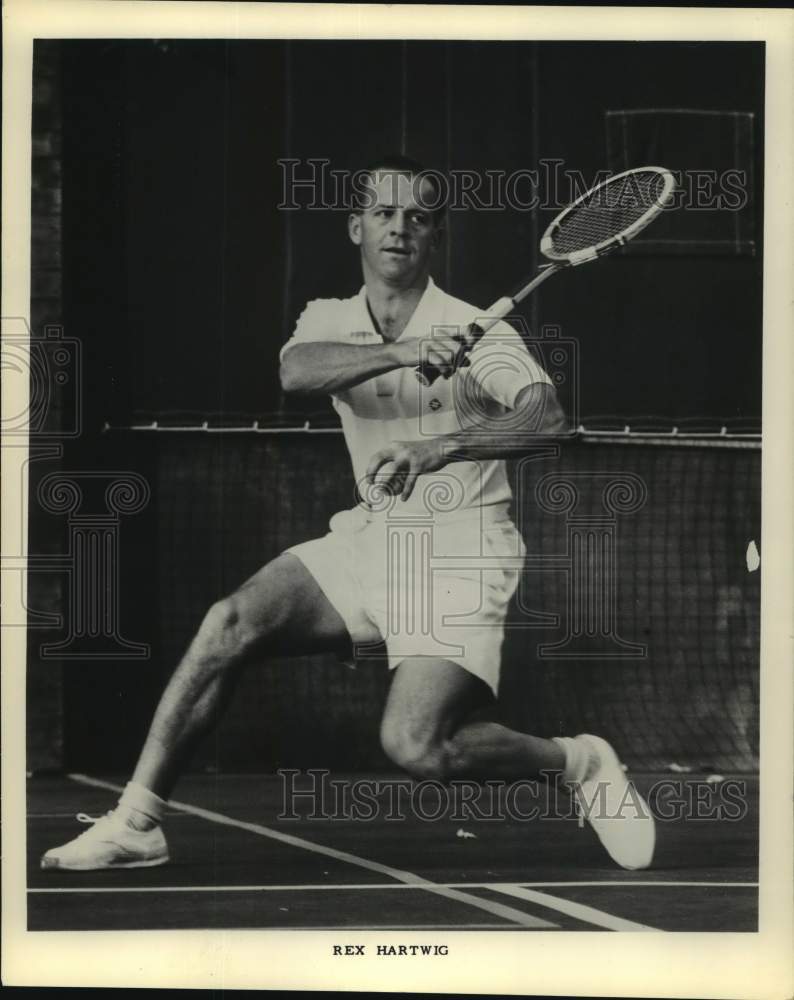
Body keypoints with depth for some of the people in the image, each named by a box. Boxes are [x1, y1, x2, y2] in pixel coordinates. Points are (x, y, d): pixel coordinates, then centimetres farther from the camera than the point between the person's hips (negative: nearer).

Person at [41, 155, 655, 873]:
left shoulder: (473, 331, -9)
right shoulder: (330, 320, 4)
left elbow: (548, 417, -24)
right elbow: (295, 370, -19)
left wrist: (439, 448, -38)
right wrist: (402, 352, -35)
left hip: (460, 554, -5)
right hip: (372, 536, 5)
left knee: (415, 747, -20)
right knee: (231, 624, -15)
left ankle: (578, 762, 5)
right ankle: (136, 823, -6)